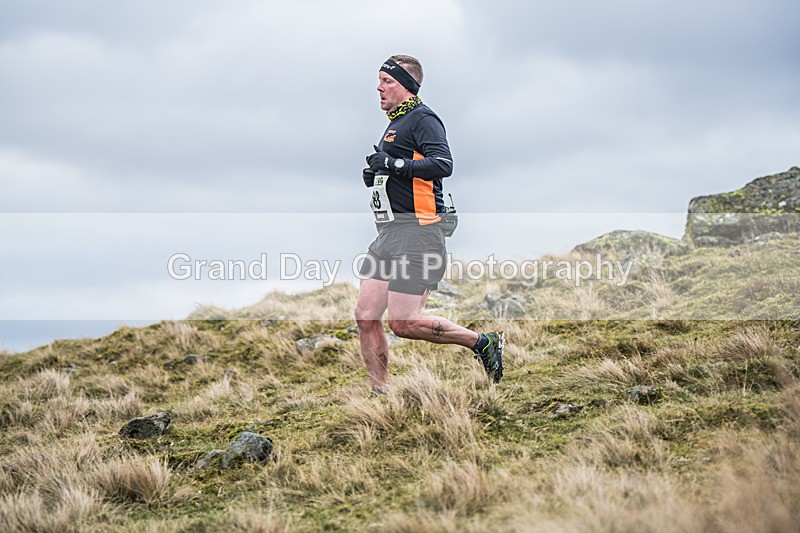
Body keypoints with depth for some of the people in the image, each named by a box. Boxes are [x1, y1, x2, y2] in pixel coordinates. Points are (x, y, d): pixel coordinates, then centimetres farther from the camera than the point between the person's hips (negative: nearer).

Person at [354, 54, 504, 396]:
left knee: (403, 324, -12)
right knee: (366, 317, 2)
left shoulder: (422, 119, -8)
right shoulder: (396, 123, 23)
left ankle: (483, 342, 4)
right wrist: (377, 176, 15)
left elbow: (443, 164, -24)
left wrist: (394, 164, -24)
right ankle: (380, 394, 10)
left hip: (417, 232, -10)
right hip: (389, 232, 10)